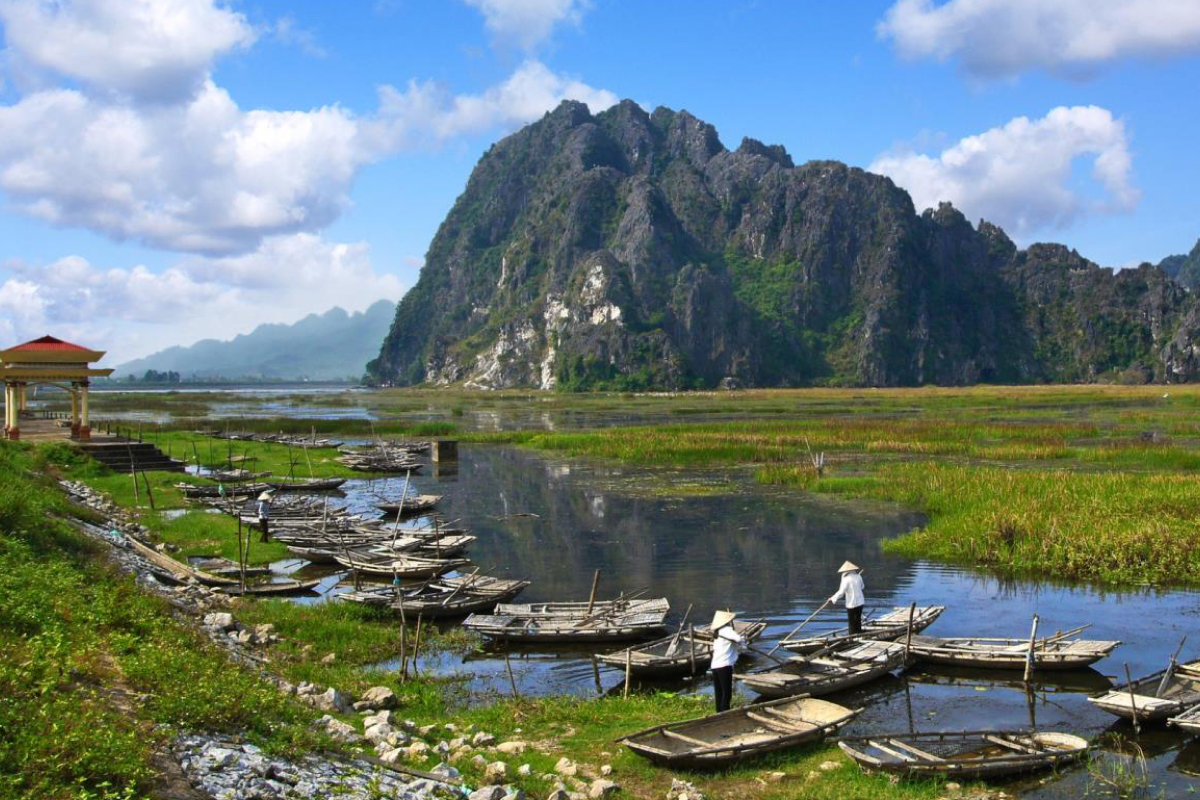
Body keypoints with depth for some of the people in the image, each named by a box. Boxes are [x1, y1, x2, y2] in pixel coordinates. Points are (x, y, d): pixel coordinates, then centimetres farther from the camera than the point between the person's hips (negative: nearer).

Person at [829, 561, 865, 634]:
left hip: (851, 604, -5)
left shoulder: (846, 579, -17)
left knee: (852, 622, 5)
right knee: (858, 621, 17)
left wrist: (833, 599, -9)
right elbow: (862, 587, 14)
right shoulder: (858, 577, -1)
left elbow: (841, 592, -18)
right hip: (860, 603, 5)